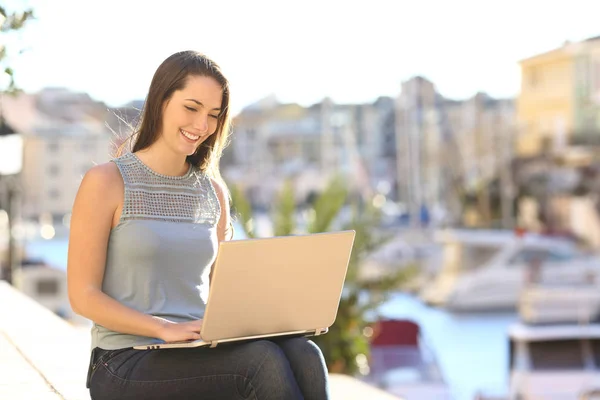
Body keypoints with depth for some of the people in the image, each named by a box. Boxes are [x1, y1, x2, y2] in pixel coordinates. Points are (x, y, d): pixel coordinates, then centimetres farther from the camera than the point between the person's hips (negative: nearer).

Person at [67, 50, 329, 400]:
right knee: (264, 361, -31)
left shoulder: (213, 191, 14)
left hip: (200, 355, 5)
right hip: (126, 361, -5)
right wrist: (167, 329, -19)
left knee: (304, 356, -27)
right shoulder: (106, 182, -2)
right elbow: (83, 295, -6)